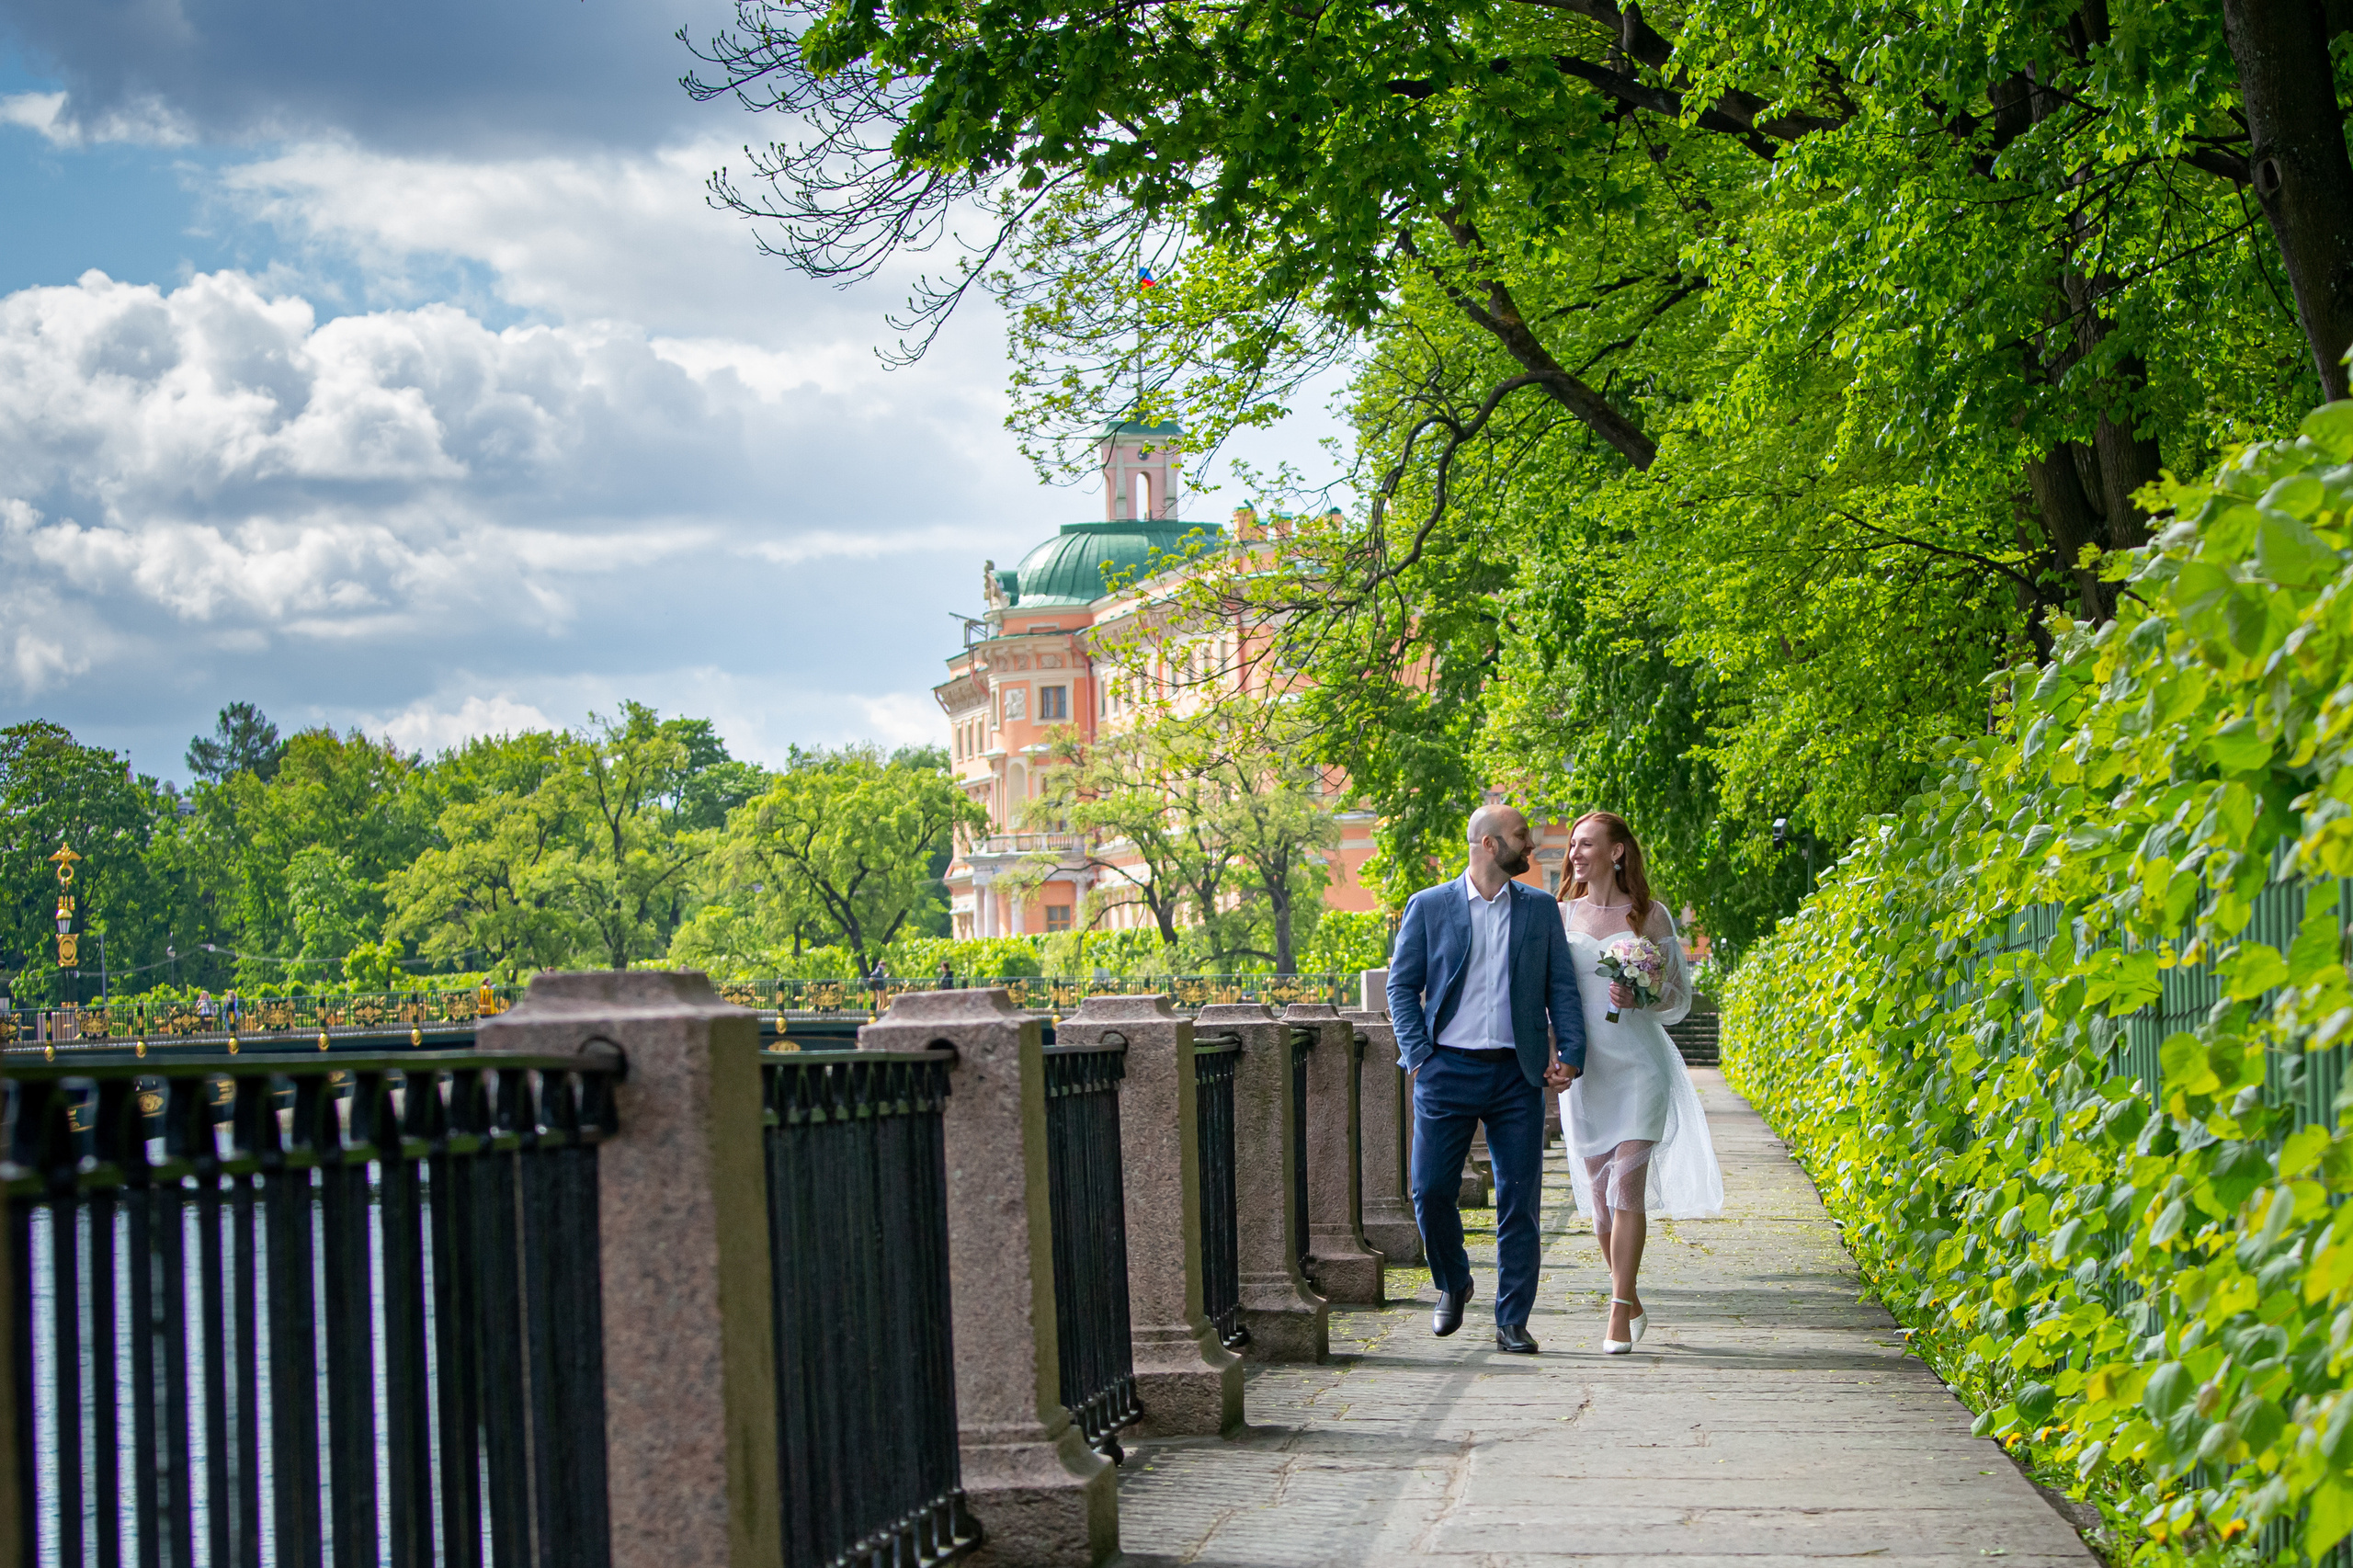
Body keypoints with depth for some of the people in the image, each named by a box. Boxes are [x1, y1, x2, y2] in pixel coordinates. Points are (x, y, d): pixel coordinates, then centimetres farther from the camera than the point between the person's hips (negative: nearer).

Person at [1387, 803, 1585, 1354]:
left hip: (1517, 1075, 2)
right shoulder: (1428, 906, 4)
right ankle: (1453, 1285, 23)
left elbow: (1561, 986, 9)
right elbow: (1402, 985, 5)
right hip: (1448, 1070, -2)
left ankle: (1512, 1323, 7)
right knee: (1432, 1190, -4)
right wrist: (1417, 1055, -6)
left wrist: (1571, 1052, -4)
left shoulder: (1540, 908, 11)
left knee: (1520, 1201, 0)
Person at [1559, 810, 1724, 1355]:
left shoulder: (1649, 916, 3)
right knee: (1599, 1194, 4)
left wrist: (1639, 999, -16)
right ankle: (1632, 1304, 22)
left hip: (1638, 1067, -3)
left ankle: (1618, 1316, -10)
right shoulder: (1561, 915, 9)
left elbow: (1679, 997, 5)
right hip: (1583, 1069, 3)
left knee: (1627, 1188, -12)